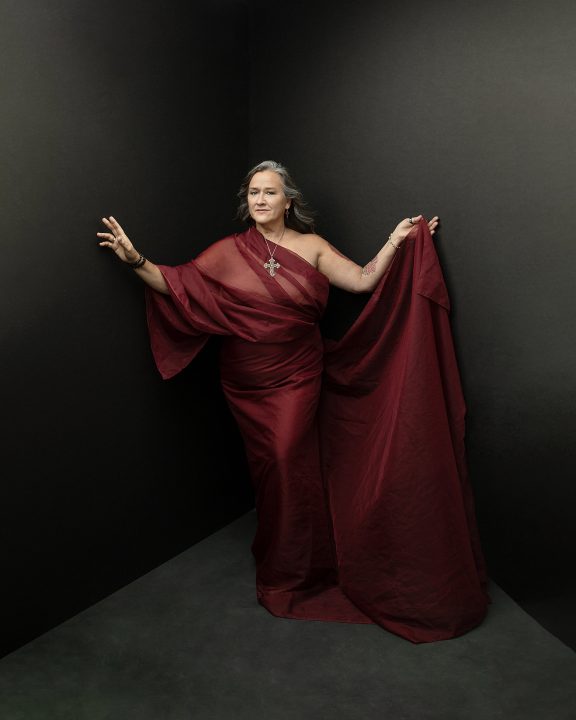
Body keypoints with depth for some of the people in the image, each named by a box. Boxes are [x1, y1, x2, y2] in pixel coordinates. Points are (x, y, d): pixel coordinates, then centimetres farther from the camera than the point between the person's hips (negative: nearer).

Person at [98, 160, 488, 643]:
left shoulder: (312, 246, 2)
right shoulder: (229, 251, 1)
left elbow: (363, 281, -1)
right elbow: (176, 284, -3)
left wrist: (396, 241, -6)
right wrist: (136, 260, -16)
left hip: (296, 377, -1)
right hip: (246, 382, 2)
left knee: (288, 462, -5)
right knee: (268, 467, 11)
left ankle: (287, 572, 16)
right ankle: (280, 557, 35)